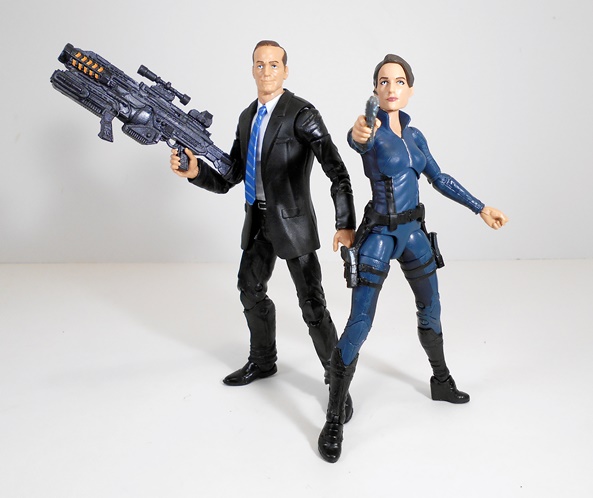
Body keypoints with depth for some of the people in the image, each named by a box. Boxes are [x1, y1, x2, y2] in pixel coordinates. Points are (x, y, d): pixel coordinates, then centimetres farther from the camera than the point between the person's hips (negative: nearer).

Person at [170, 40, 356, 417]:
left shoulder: (301, 113, -14)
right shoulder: (247, 117, 9)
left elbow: (337, 171, -20)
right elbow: (230, 178, 6)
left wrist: (346, 225, -25)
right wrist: (194, 171, -12)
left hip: (293, 220, -7)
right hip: (258, 219, 8)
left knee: (312, 304, -4)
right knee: (251, 291, 19)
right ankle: (262, 362, 41)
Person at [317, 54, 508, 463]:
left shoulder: (414, 135, 8)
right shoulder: (373, 131, -12)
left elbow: (439, 178, 16)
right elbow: (358, 139, -37)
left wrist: (480, 207, 14)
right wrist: (359, 134, -61)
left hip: (414, 232, 7)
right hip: (379, 234, -7)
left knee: (431, 310, 18)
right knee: (359, 325, -10)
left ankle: (442, 382, 42)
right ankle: (334, 421, -2)